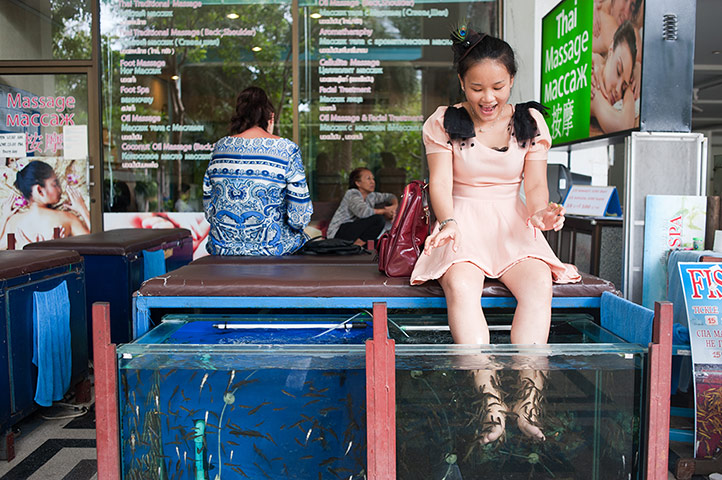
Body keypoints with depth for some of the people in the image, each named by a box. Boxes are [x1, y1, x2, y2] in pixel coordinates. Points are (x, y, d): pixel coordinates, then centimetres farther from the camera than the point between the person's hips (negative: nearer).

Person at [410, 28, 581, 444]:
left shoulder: (530, 122, 9)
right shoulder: (444, 123, 4)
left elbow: (535, 185, 5)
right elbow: (441, 182, -6)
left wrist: (541, 211, -19)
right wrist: (447, 220, -27)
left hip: (513, 226, 2)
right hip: (463, 225, -2)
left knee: (539, 284, -30)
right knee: (462, 287, -34)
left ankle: (528, 401, -33)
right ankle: (492, 403, -37)